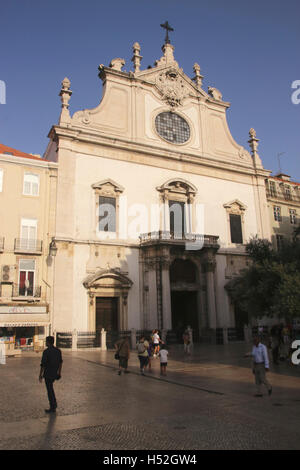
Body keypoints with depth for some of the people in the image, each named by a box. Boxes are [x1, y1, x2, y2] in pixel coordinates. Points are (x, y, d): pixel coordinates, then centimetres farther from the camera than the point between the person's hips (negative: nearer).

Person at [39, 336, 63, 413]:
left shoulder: (46, 352, -18)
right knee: (50, 387, 27)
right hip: (55, 373, 7)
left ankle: (52, 408, 12)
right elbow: (60, 362, 9)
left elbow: (43, 364, -17)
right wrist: (59, 372, 19)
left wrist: (40, 375, -8)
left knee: (50, 390, 5)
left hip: (48, 373, -7)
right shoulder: (58, 350, 2)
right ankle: (54, 403, 25)